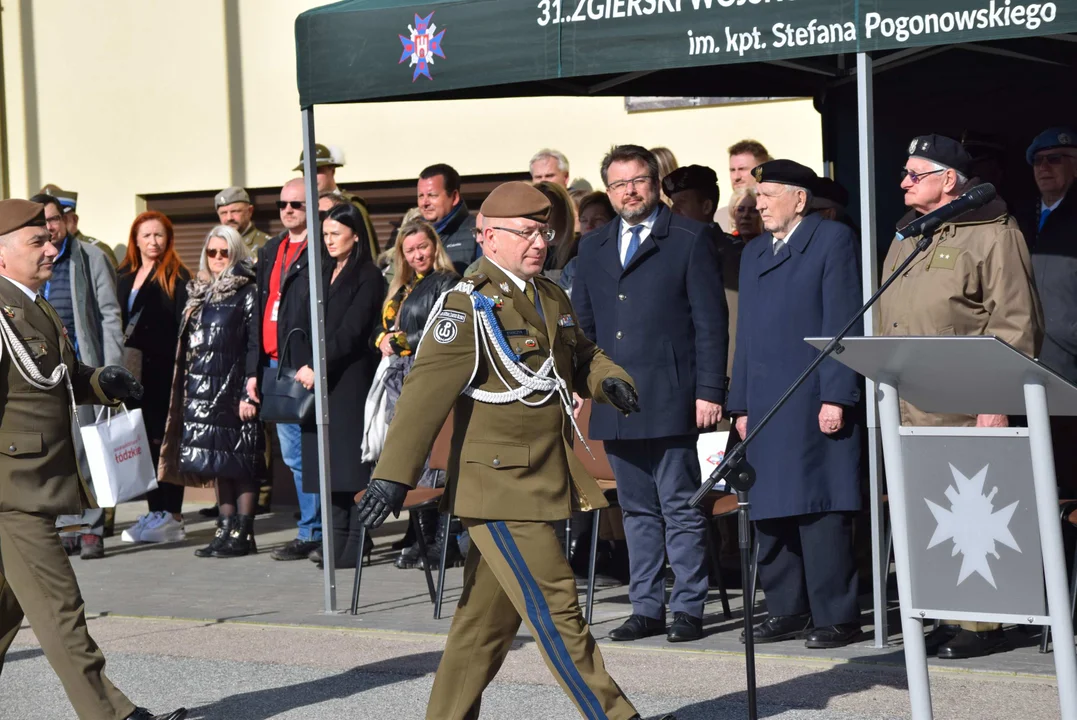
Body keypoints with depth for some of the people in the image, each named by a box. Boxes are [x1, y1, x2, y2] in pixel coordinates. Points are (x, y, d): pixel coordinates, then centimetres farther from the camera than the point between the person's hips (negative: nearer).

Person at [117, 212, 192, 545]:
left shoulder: (177, 276, -3)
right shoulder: (125, 276, 14)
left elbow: (184, 326, -8)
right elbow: (119, 321, 15)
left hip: (164, 371, -6)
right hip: (134, 371, 6)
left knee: (164, 440, -5)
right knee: (146, 442, 7)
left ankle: (172, 517, -2)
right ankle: (155, 512, 13)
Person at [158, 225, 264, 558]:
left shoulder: (247, 293, -4)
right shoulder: (198, 294, 16)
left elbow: (256, 345, -10)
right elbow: (187, 348, 18)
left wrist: (249, 392, -16)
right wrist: (185, 391, 13)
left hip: (234, 388, -7)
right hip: (203, 388, 7)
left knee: (239, 461, -5)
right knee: (217, 462, 8)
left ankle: (243, 533, -2)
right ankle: (225, 529, 12)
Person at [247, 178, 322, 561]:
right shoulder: (270, 252, 18)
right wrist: (254, 368, 16)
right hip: (274, 366, 8)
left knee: (308, 454, -5)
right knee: (293, 456, 11)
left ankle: (310, 533, 1)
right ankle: (315, 528, 19)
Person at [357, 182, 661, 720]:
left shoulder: (552, 298, 15)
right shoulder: (470, 305, -11)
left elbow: (582, 358, 28)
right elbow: (428, 389, -19)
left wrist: (608, 380, 2)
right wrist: (392, 477, -28)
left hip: (544, 485, 8)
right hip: (501, 489, -8)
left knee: (487, 621, 13)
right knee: (556, 610, -6)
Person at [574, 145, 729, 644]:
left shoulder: (691, 240, 0)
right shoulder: (593, 248, 16)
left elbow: (710, 320, -4)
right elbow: (582, 323, 21)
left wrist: (709, 391, -10)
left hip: (670, 401, -5)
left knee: (681, 508, -3)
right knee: (637, 510, 10)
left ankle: (688, 608, 2)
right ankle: (646, 609, 15)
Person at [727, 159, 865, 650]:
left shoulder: (833, 240, -1)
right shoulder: (754, 253, 21)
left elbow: (842, 324, -8)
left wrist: (835, 397, -15)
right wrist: (741, 403, 15)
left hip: (814, 405, -7)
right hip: (765, 405, 7)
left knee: (820, 511, -7)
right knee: (770, 512, 6)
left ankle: (835, 616, -3)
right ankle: (787, 610, 14)